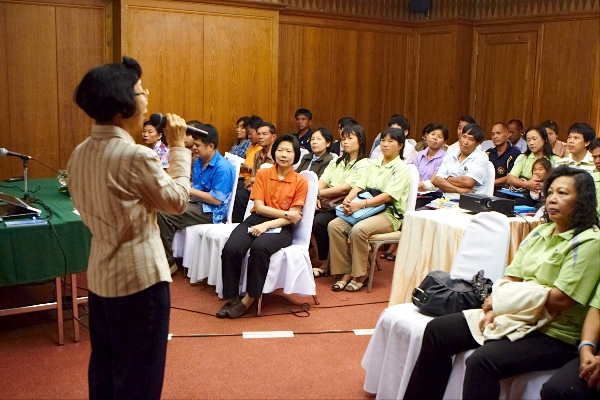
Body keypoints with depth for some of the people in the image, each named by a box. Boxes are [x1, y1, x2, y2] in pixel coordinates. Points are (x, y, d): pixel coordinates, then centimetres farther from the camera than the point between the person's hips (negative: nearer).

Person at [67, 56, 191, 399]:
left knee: (104, 365, 21)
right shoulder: (136, 156, -23)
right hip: (139, 276, -8)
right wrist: (179, 148, -3)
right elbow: (177, 201, -11)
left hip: (100, 274, 8)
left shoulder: (81, 153, 2)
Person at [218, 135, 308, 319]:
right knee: (230, 249, -27)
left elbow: (293, 217, -5)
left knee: (259, 248, -36)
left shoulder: (300, 181, 1)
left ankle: (249, 298, -20)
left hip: (281, 228, -2)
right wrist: (286, 213, -10)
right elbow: (259, 207, 0)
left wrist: (267, 225, -18)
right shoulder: (262, 173, 7)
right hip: (255, 220, 3)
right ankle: (231, 298, -11)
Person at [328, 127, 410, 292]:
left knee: (358, 229, -34)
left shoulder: (401, 168, -5)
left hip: (389, 213, -6)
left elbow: (387, 196, -17)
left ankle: (360, 275, -15)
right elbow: (359, 186, 7)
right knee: (334, 225, -18)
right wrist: (348, 200, -16)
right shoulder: (374, 164, 16)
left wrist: (360, 204, -27)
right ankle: (346, 272, -12)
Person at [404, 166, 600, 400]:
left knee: (482, 362, -31)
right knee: (437, 331, 2)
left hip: (552, 335, -8)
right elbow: (511, 277, 7)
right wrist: (494, 310, -12)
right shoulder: (541, 232, 12)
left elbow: (559, 300, -20)